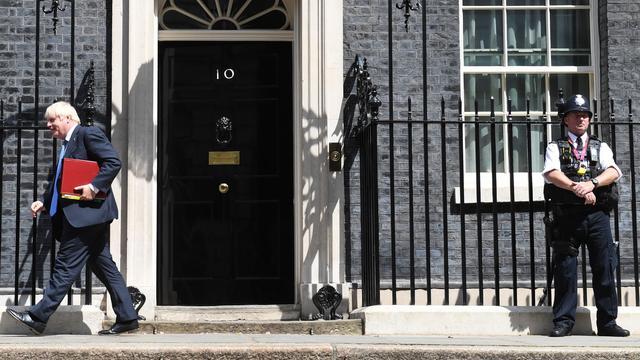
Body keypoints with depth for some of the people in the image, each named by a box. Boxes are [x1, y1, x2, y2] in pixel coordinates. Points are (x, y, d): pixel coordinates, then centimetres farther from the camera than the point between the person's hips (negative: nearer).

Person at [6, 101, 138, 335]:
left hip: (87, 212, -10)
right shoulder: (67, 145, 23)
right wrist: (44, 202, 12)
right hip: (77, 215, 10)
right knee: (104, 266, 8)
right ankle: (127, 318, 10)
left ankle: (38, 317, -5)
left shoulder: (88, 133, -6)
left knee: (66, 265, -7)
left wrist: (94, 187, -23)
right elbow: (62, 183, 25)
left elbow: (113, 162, -16)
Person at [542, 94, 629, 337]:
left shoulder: (601, 148, 18)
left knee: (605, 267, -1)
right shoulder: (556, 147, 13)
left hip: (597, 214, 2)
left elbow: (613, 172, 0)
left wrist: (591, 184, -18)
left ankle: (607, 322, 5)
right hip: (566, 214, -2)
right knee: (565, 268, -2)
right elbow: (552, 173, -6)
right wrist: (576, 187, -19)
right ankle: (563, 321, 5)